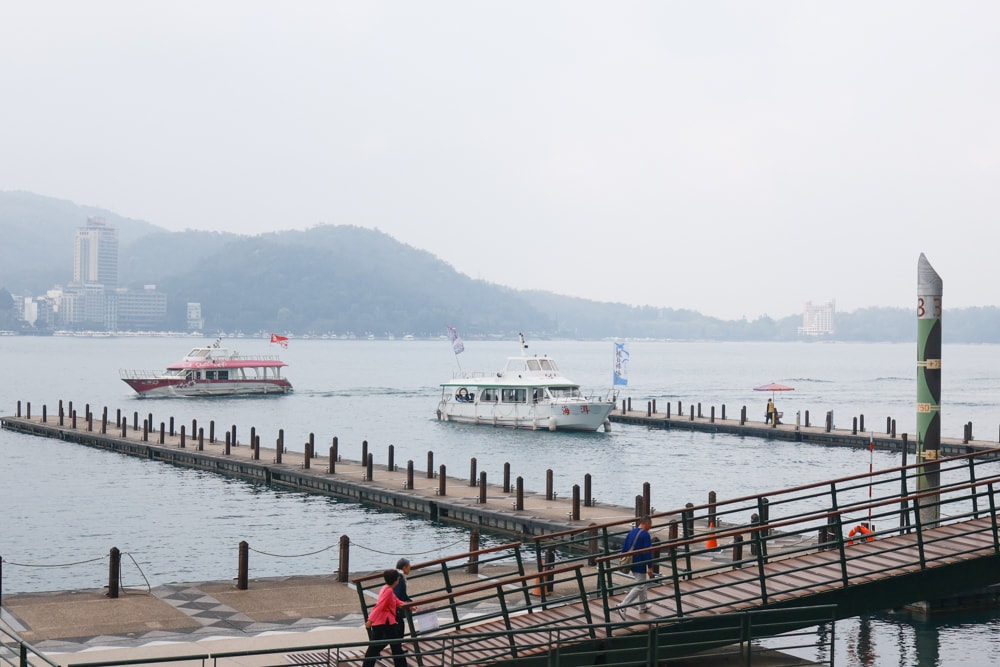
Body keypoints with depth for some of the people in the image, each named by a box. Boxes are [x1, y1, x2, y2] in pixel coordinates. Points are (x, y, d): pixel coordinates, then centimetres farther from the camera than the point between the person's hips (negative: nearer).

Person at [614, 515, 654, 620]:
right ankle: (622, 606, -16)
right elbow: (648, 552, -20)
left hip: (631, 563, 9)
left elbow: (624, 548, 13)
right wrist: (650, 567, -18)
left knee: (644, 582, 25)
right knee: (639, 587, -5)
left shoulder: (631, 532, 9)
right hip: (640, 565, -9)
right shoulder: (645, 535, -16)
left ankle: (643, 606, 33)